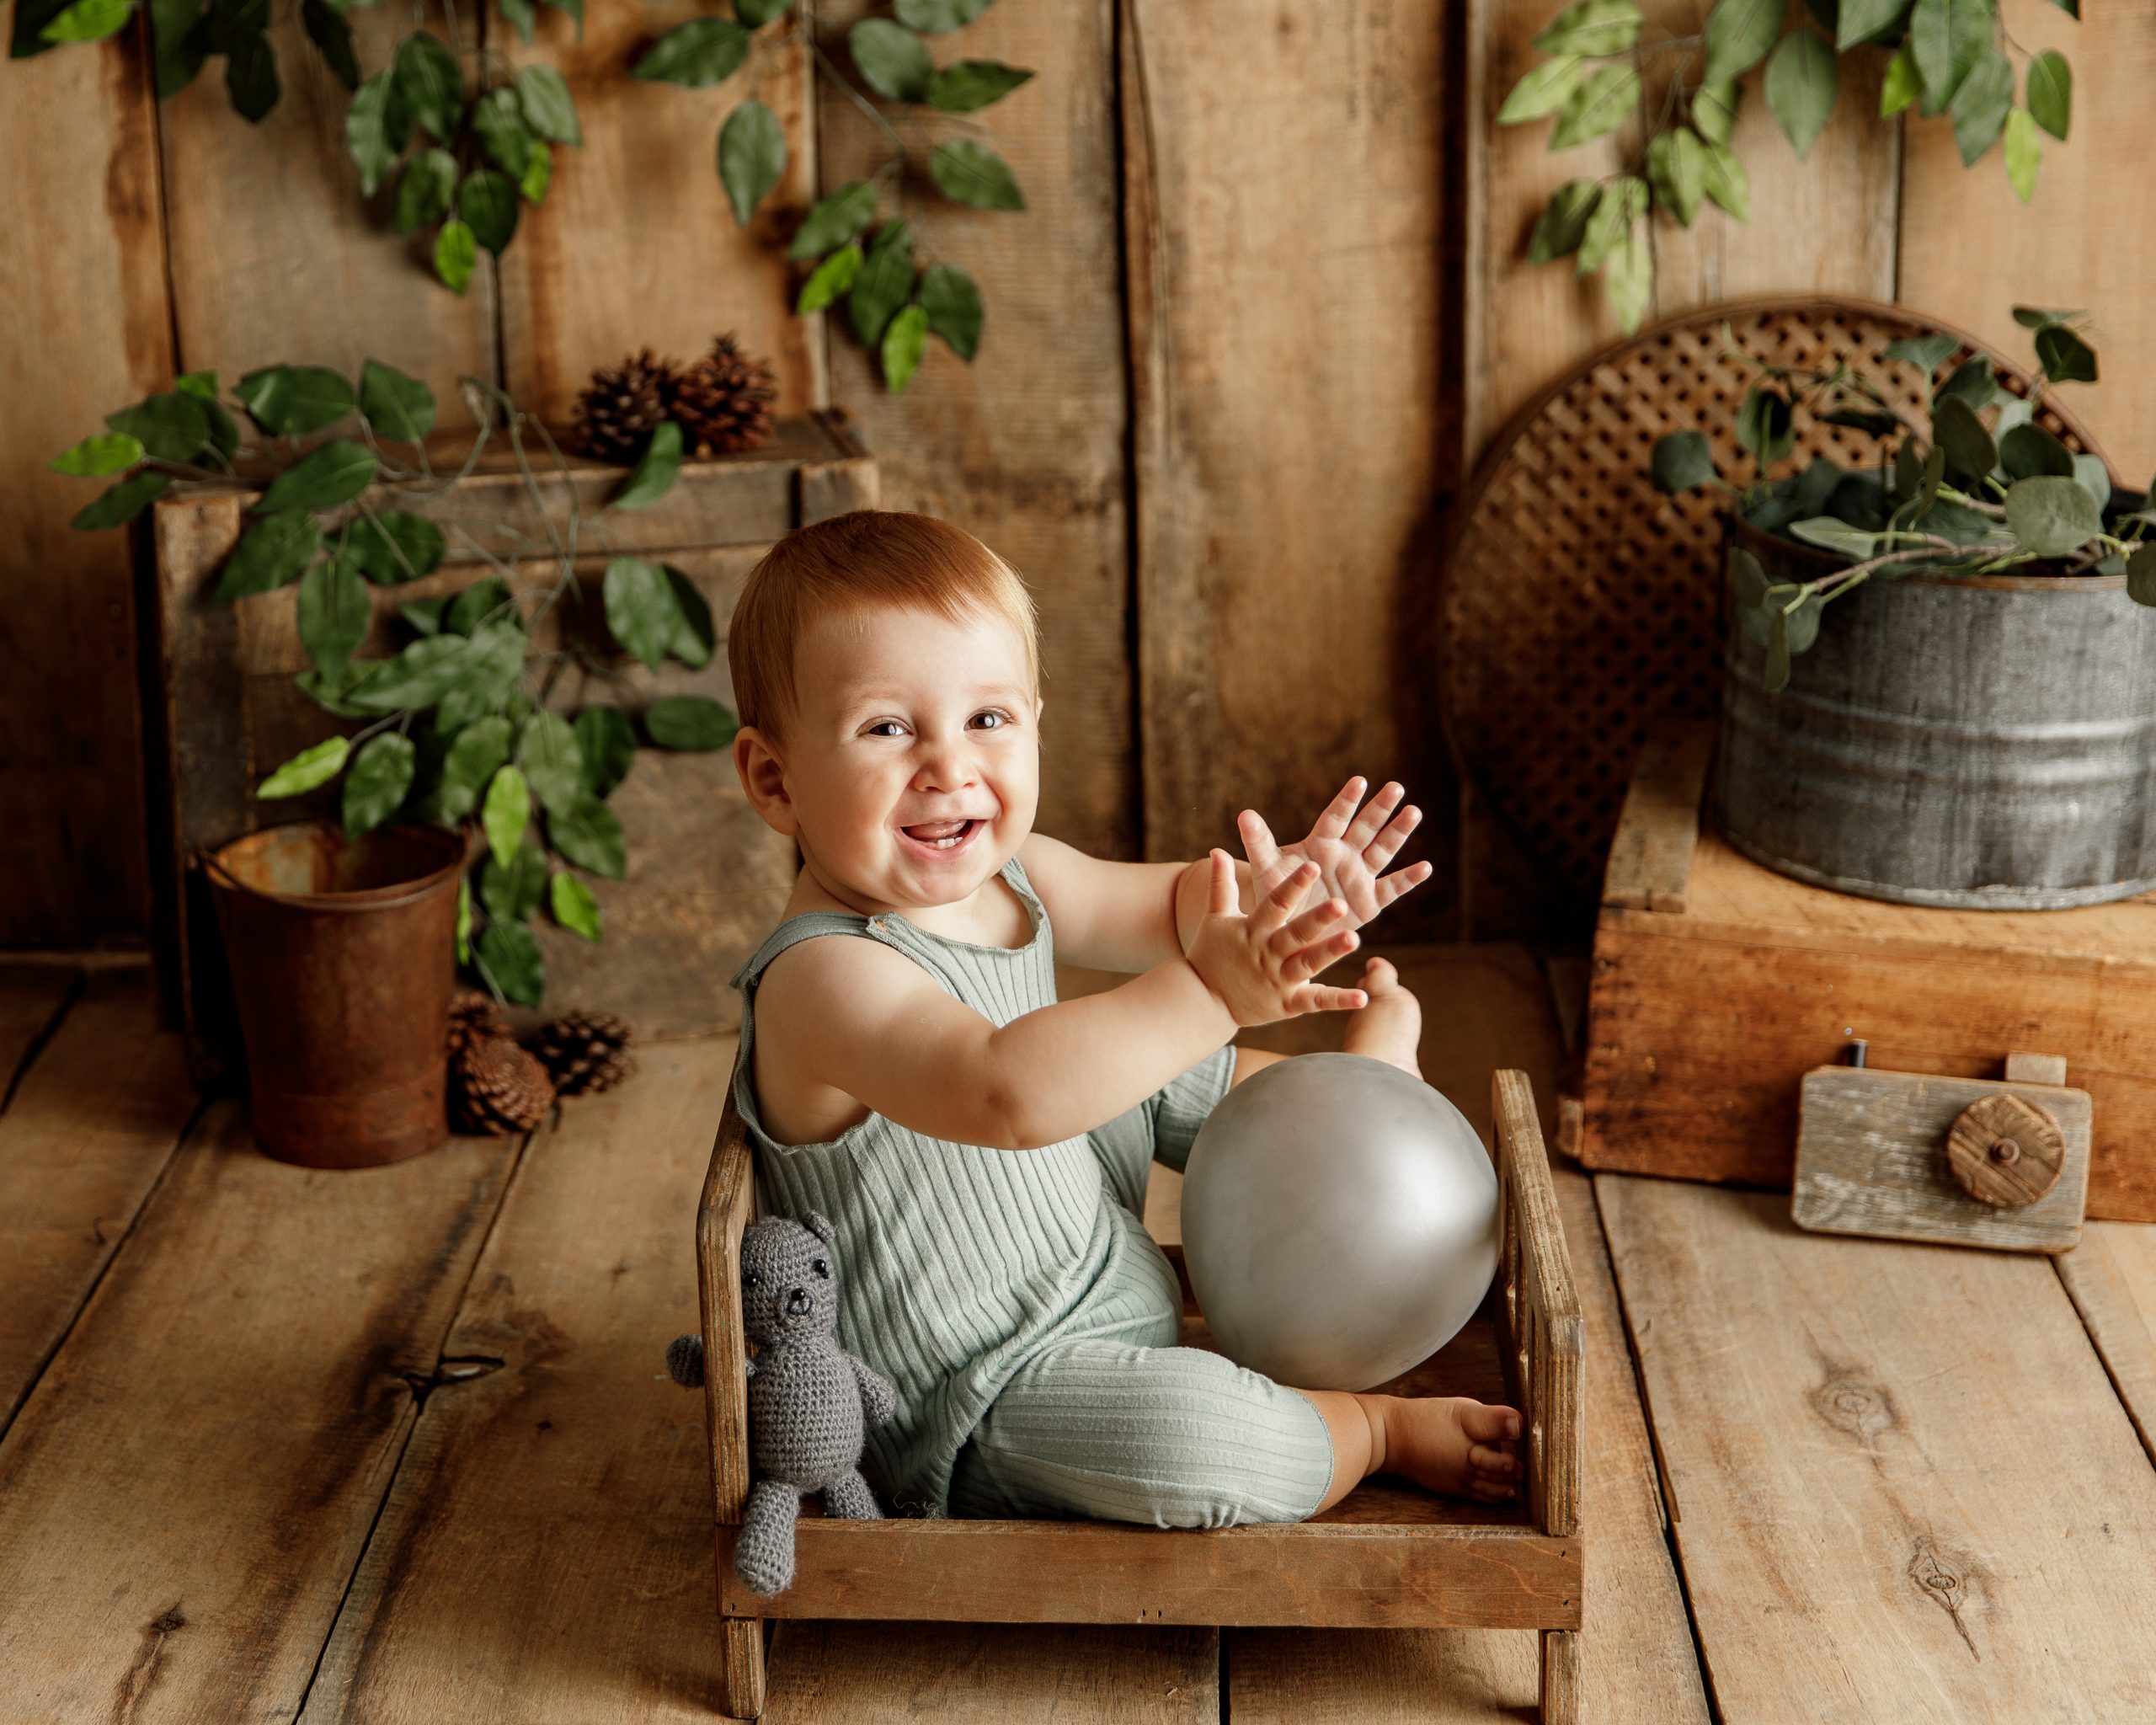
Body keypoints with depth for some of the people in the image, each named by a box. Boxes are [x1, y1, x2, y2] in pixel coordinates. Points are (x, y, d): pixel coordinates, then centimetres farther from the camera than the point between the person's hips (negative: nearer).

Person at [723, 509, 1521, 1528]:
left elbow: (1171, 909, 10)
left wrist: (1270, 895, -12)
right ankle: (1382, 1427, -3)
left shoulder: (1010, 874, -4)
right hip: (969, 1408, -9)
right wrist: (1206, 994, -53)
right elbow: (1007, 1093, -50)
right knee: (1190, 1435, -32)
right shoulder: (823, 979, -34)